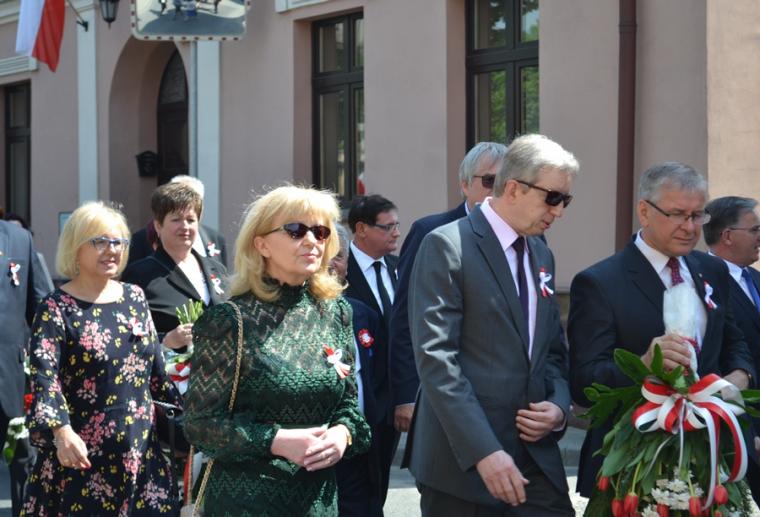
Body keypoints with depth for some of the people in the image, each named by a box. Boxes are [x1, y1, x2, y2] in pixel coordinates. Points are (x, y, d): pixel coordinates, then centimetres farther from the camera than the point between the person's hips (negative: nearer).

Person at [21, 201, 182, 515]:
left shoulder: (134, 297, 9)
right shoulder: (56, 308, -8)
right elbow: (44, 377, -21)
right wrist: (61, 431, -36)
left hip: (140, 451, 5)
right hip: (83, 457, -5)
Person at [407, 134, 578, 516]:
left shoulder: (541, 254, 15)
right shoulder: (447, 246, -9)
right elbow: (436, 357, -16)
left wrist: (559, 405, -1)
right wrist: (484, 451, -22)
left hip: (536, 460, 6)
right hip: (462, 464, -6)